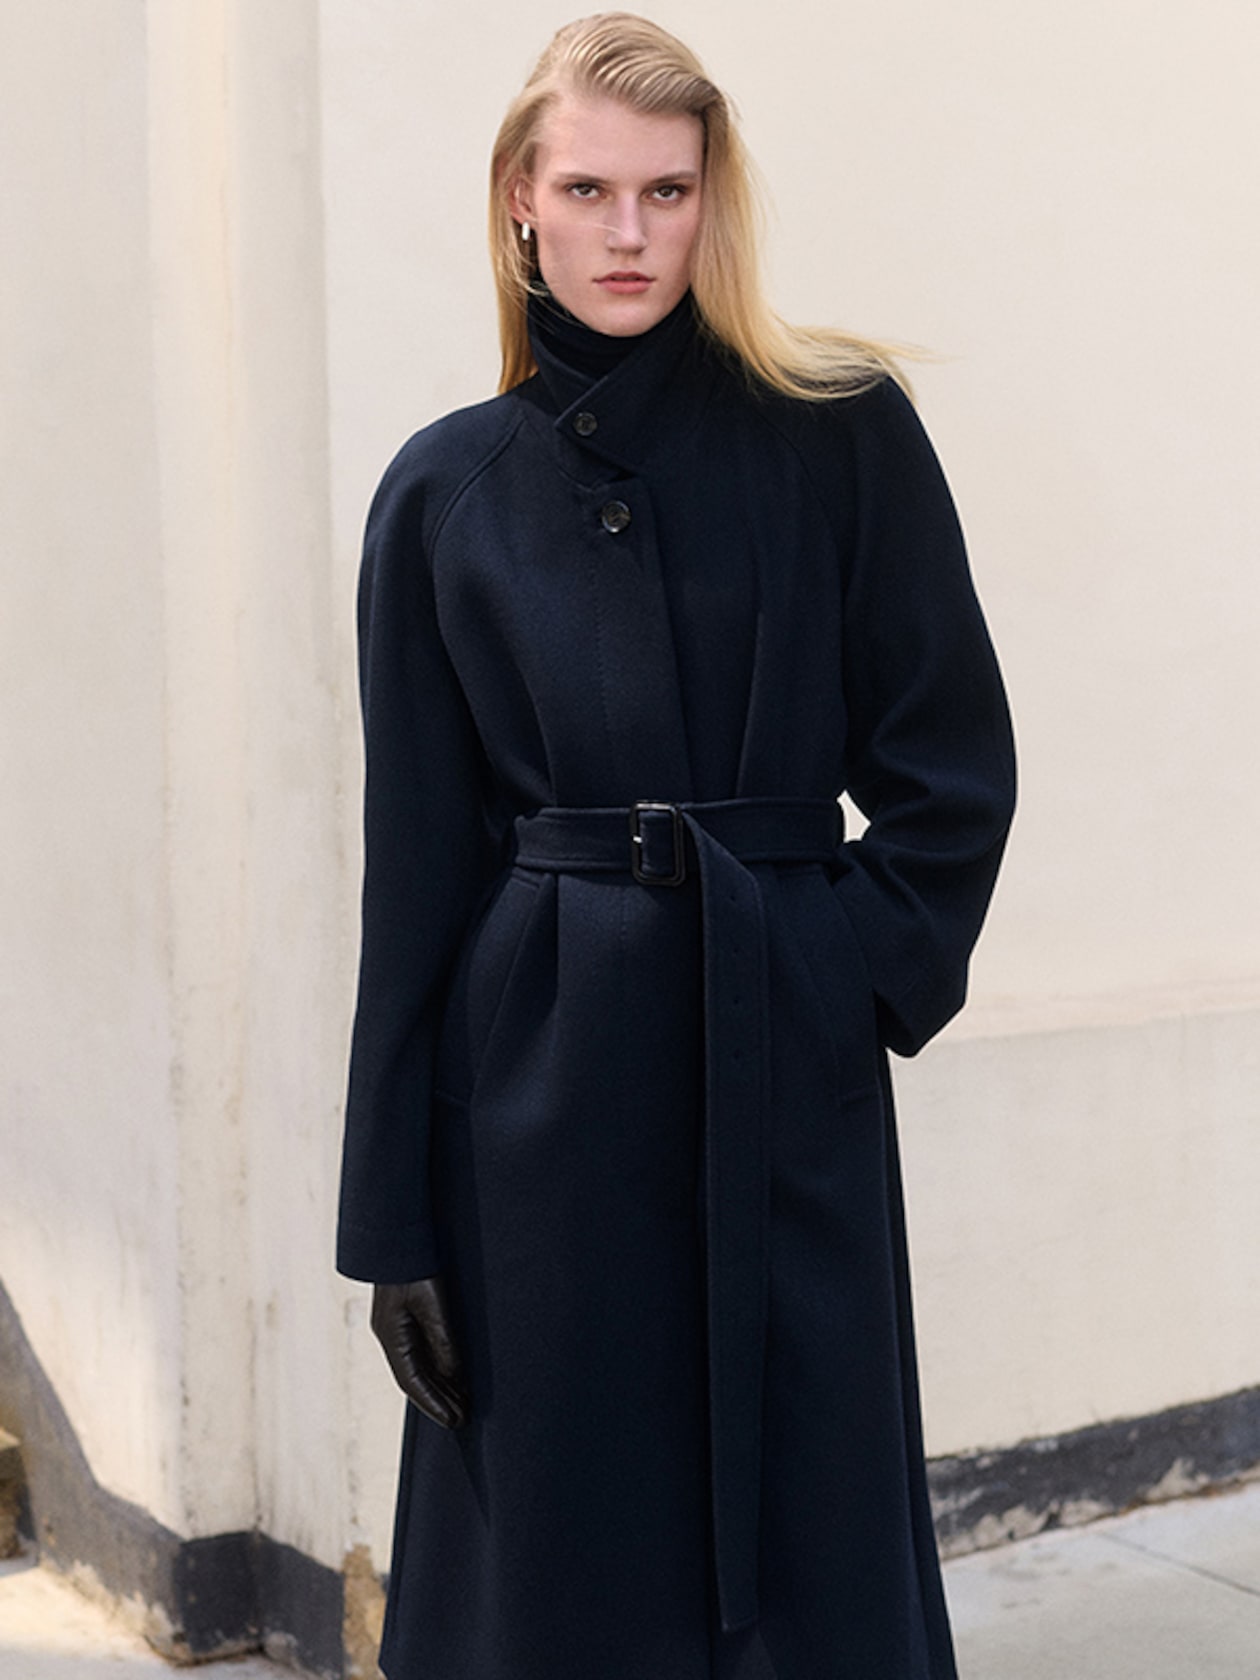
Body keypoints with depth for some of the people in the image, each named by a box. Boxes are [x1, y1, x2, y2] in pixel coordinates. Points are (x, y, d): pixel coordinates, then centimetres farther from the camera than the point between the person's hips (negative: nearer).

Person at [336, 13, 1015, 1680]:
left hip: (787, 1068, -1)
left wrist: (859, 972, -7)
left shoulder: (842, 433, 0)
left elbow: (953, 773, 3)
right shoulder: (447, 491, 3)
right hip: (543, 1079, 1)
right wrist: (394, 1215, 2)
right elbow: (417, 858, 4)